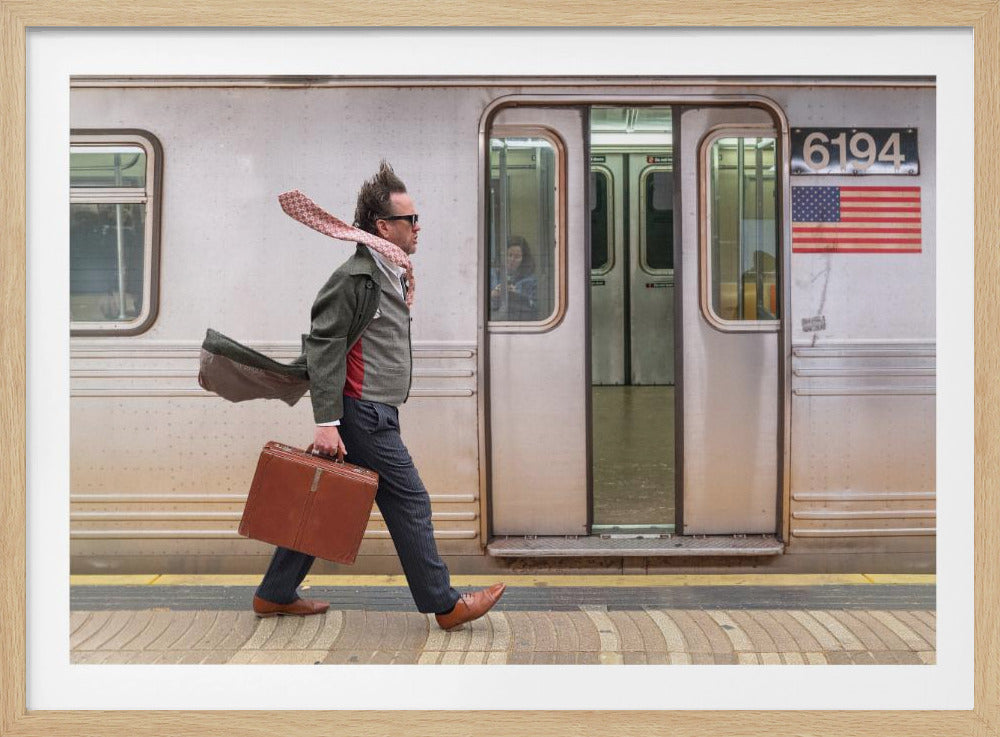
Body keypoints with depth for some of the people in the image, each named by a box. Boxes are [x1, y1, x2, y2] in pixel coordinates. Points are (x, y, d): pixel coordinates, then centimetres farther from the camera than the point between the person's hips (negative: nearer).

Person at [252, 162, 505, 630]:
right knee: (409, 503, -3)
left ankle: (274, 595, 22)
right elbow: (323, 348, -17)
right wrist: (326, 423, -22)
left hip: (374, 413, 10)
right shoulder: (355, 277, -14)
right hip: (363, 414, -10)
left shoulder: (393, 275, 16)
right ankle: (445, 605, 7)